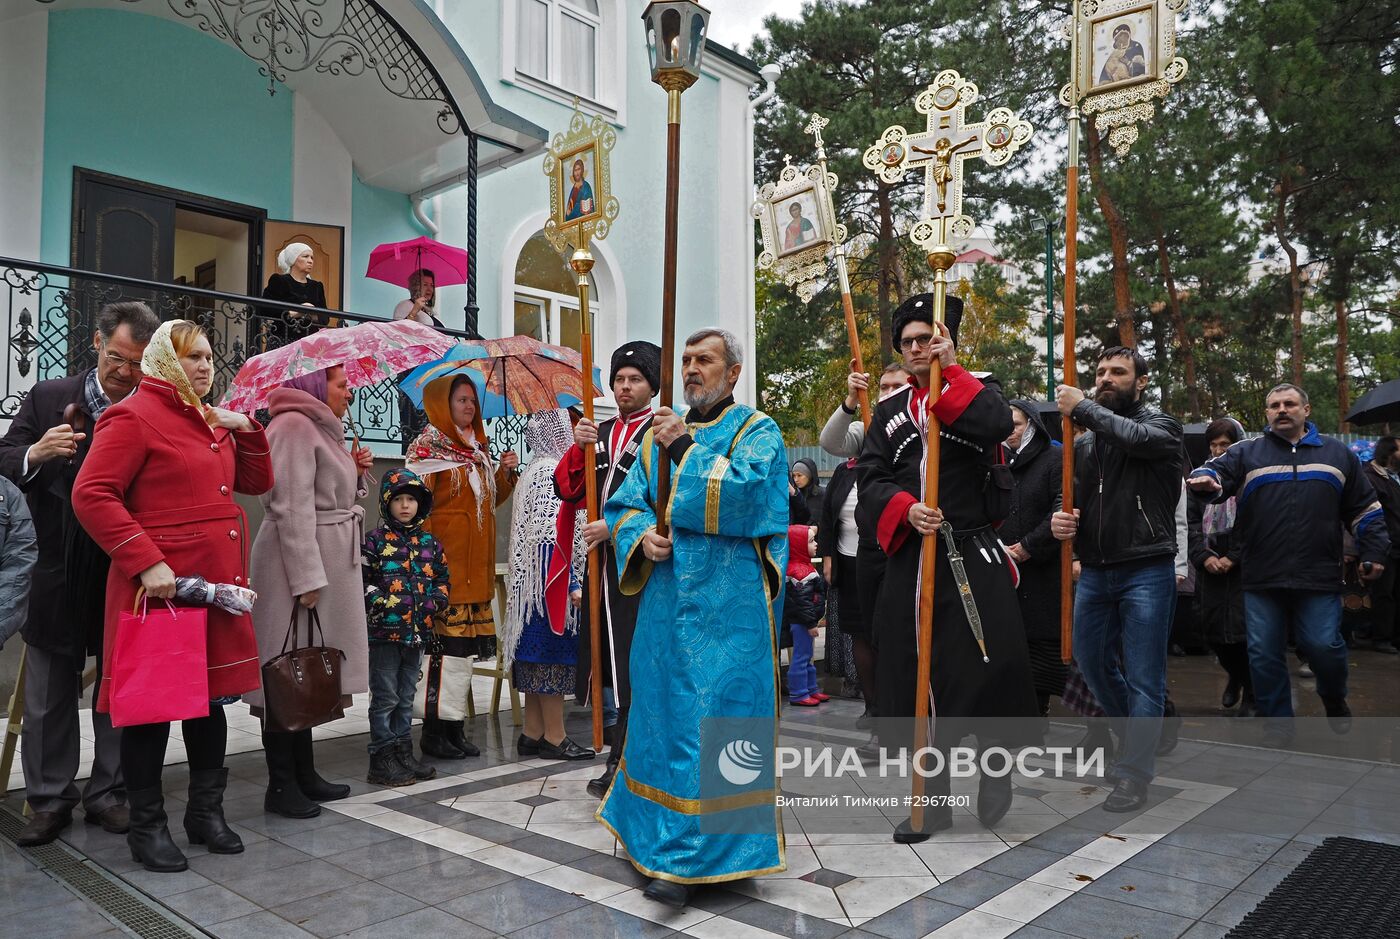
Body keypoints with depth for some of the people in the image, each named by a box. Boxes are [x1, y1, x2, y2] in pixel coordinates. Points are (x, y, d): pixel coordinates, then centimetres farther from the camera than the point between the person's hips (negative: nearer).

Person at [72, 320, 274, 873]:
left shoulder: (209, 420, 16)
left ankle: (206, 812, 29)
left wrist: (246, 430, 3)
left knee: (210, 696, 15)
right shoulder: (134, 416, -8)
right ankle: (147, 826, 20)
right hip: (160, 587, -8)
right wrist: (147, 561, -22)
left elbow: (257, 484, 18)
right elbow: (91, 496, -16)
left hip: (217, 584, 8)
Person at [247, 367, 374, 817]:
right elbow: (292, 507, -20)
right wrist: (307, 577, -23)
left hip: (329, 560, 10)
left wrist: (356, 473, 6)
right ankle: (280, 786, 6)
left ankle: (304, 774, 23)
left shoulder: (322, 428, 19)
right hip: (299, 564, -10)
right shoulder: (294, 426, -12)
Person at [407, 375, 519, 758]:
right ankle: (435, 729, 4)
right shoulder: (428, 446, -4)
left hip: (476, 561, 7)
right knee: (444, 640, -7)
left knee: (467, 640, 9)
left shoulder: (477, 448, 17)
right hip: (444, 558, -7)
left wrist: (505, 472, 5)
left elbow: (491, 498, 22)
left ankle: (454, 726, 17)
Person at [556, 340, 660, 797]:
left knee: (635, 661, -4)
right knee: (607, 655, 10)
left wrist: (616, 526, -14)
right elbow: (567, 490, 11)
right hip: (603, 559, 7)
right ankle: (625, 753, 23)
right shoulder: (600, 433, 16)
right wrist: (578, 447, -4)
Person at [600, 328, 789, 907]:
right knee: (662, 708, 13)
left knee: (713, 716, -5)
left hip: (729, 605, -5)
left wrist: (685, 449, -16)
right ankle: (656, 829, 31)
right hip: (666, 599, 6)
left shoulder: (757, 432, -1)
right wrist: (642, 534, -10)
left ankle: (693, 856, 2)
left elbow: (748, 495, -19)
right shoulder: (659, 435, 15)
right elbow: (624, 504, 12)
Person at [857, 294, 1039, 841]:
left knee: (989, 665, -10)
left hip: (972, 555, -3)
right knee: (916, 673, 5)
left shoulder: (976, 390, 6)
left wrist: (950, 369, -14)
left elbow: (997, 426, -19)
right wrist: (905, 510, -15)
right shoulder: (889, 412, 14)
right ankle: (932, 799, 19)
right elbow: (871, 478, 4)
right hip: (910, 559, 3)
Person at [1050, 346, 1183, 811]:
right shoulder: (1085, 441, 13)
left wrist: (1082, 407, -15)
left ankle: (1134, 776, 6)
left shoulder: (1160, 425, -1)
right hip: (1095, 572, 6)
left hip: (1146, 572, -6)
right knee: (1092, 663, 17)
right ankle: (1136, 739, 40)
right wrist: (1061, 520, -7)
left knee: (1143, 678, -2)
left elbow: (1136, 438, -25)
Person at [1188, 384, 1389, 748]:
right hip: (1262, 579, 0)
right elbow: (1218, 471, -10)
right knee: (1265, 655, 4)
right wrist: (1207, 479, -34)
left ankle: (1334, 700, 30)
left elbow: (1364, 508, 16)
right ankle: (1277, 723, 19)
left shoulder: (1337, 454, 12)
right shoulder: (1246, 453, 7)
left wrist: (1374, 551, 9)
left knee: (1324, 646, -1)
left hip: (1320, 579, 0)